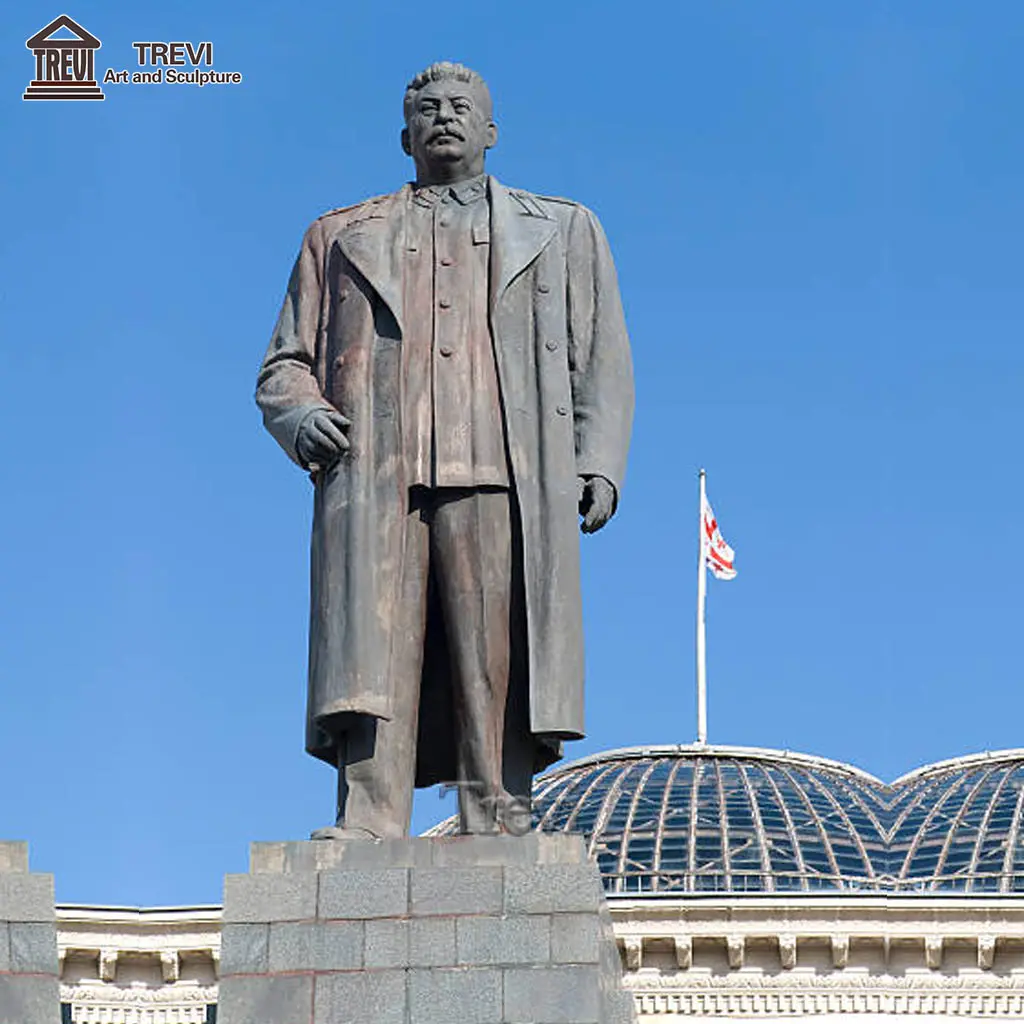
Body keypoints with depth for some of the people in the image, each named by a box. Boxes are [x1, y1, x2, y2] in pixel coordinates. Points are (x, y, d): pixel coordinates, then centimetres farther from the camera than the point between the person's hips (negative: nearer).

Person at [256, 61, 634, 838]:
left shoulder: (561, 231, 27)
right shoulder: (344, 236, 28)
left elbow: (601, 359, 18)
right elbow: (285, 364, 22)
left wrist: (598, 463, 2)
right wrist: (299, 414, -2)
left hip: (503, 479, 0)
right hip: (376, 477, 0)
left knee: (497, 667, -12)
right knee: (370, 650, -16)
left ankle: (496, 837, -15)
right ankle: (367, 831, -24)